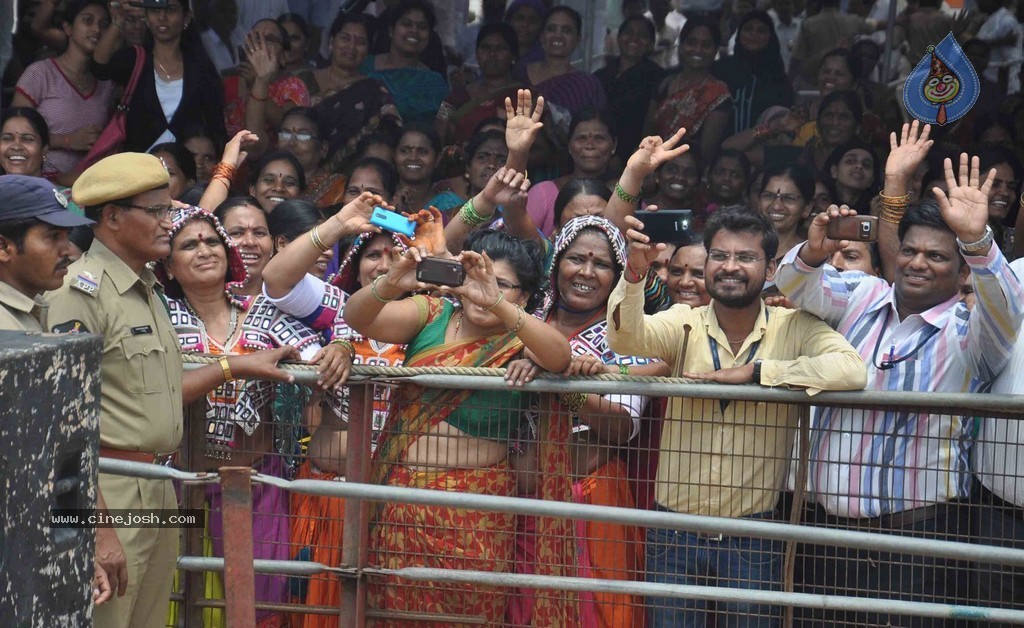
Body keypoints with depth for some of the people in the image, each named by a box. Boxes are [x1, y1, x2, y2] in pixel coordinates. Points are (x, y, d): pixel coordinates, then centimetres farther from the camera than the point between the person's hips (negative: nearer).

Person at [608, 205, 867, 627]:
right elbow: (626, 337, -20)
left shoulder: (794, 328, -4)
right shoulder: (684, 323, 0)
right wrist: (635, 271, -38)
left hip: (753, 533, -1)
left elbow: (852, 370, -21)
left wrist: (754, 371, -21)